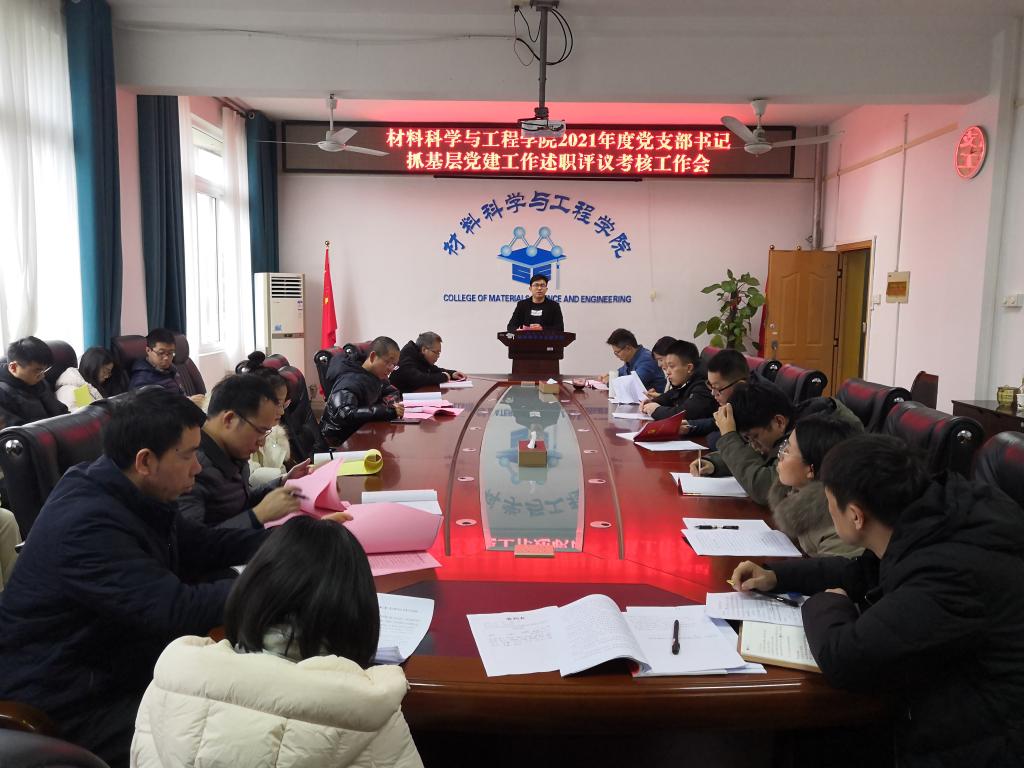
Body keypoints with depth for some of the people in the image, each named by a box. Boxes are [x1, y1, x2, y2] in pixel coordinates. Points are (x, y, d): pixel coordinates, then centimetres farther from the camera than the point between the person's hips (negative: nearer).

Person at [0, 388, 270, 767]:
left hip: (115, 666, 9)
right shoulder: (87, 524, -29)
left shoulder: (127, 495, -1)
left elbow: (201, 547, 9)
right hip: (67, 704, -9)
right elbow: (177, 610, -33)